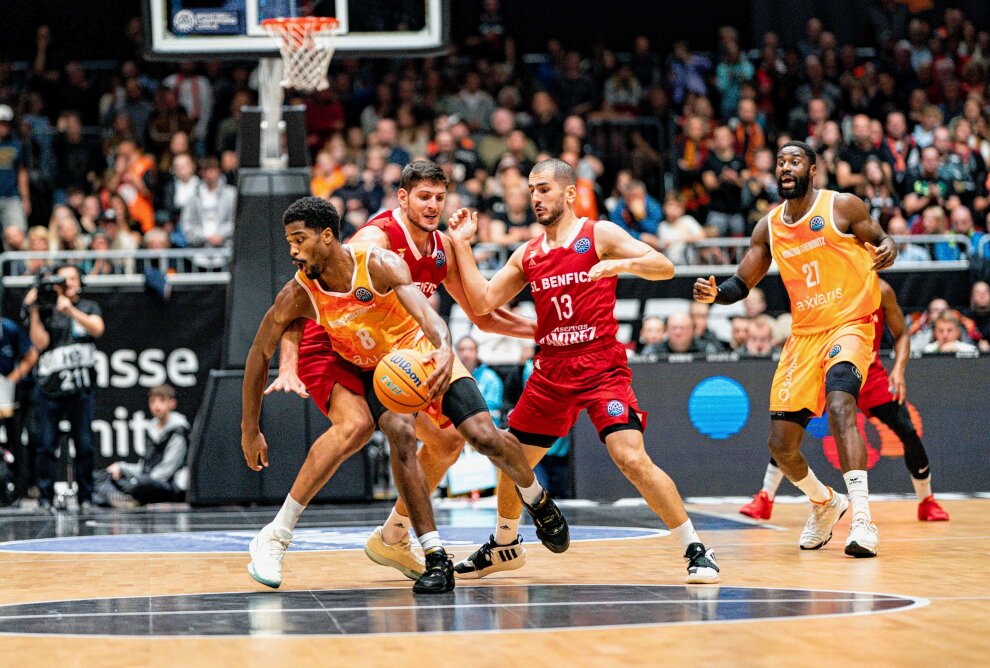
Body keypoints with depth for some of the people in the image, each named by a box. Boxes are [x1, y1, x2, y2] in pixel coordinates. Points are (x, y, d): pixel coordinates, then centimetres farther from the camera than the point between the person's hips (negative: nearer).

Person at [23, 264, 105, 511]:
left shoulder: (89, 307, 12)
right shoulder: (46, 310, 9)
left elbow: (97, 328, -8)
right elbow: (40, 342, -3)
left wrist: (71, 310, -20)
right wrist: (34, 313, -11)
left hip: (81, 388, 1)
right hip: (49, 386, -1)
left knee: (84, 444, 0)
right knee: (46, 444, -3)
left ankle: (85, 497, 7)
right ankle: (45, 497, 2)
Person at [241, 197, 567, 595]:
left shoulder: (379, 264, -28)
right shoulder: (298, 295, -20)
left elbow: (425, 311, -41)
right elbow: (260, 353, -8)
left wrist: (444, 349, -64)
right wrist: (250, 430, -6)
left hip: (423, 355, -1)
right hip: (373, 369, 1)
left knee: (484, 436, -11)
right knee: (401, 435, -29)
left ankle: (538, 501, 23)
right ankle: (436, 559, -25)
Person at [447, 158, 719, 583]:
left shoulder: (599, 235, -3)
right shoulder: (526, 256, 12)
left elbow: (664, 267, -10)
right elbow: (482, 303, 8)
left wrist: (617, 264, -27)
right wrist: (462, 245, 6)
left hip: (601, 368, -6)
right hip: (551, 371, 6)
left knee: (632, 458, -21)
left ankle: (696, 550, -12)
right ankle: (504, 545, 38)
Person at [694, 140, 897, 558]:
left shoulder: (842, 207, -4)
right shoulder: (769, 227, 8)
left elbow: (881, 242, 5)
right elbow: (741, 285, 12)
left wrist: (888, 251, -19)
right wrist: (715, 293, -10)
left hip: (849, 324, -5)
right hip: (803, 335, 5)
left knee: (839, 404, -33)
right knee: (781, 445, 2)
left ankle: (861, 519, -37)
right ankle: (824, 503, 33)